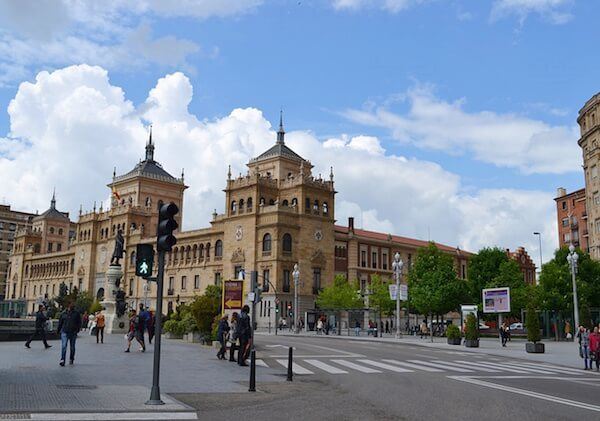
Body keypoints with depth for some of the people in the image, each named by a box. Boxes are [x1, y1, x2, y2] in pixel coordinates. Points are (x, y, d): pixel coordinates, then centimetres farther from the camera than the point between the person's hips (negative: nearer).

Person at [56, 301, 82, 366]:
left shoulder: (76, 313, 2)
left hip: (73, 332, 0)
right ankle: (62, 360, -15)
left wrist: (78, 329, -8)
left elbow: (79, 322, 4)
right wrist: (58, 330, 10)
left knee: (72, 347, 12)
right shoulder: (63, 313, 5)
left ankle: (71, 359, 27)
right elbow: (60, 322, 13)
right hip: (64, 332, 0)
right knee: (64, 346, -12)